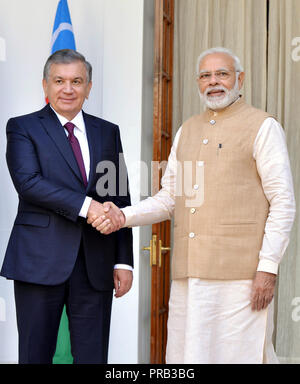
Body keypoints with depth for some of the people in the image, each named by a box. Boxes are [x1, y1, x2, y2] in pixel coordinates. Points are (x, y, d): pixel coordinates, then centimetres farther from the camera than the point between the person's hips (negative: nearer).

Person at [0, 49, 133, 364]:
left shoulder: (108, 132, 15)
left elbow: (121, 200, 12)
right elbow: (28, 182, -13)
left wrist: (124, 261, 5)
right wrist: (85, 205, -21)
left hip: (96, 266, 3)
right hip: (40, 261, -3)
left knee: (93, 356, 6)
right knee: (35, 355, 5)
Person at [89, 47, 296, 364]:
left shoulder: (262, 127, 1)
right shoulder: (188, 130, 19)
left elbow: (283, 202, -5)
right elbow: (168, 199, 19)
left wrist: (268, 267, -13)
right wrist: (122, 216, 3)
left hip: (240, 273, -5)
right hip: (189, 273, 6)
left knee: (240, 355, -3)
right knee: (188, 354, 8)